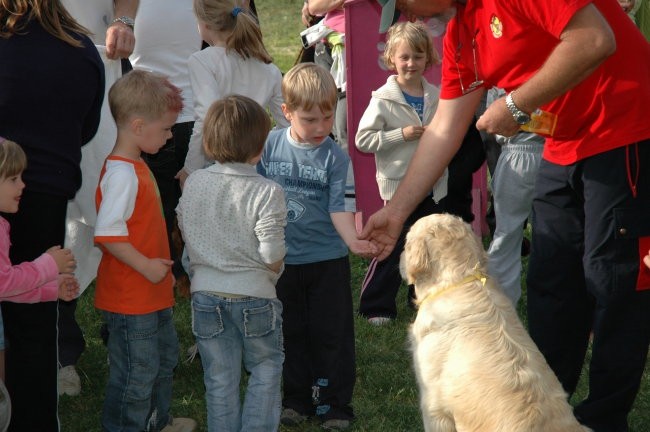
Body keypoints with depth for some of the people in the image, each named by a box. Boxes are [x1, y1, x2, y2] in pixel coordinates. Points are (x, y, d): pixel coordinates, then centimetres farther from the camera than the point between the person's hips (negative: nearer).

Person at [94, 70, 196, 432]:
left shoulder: (137, 165, 10)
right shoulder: (121, 174, -24)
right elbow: (107, 233, -30)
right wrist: (146, 266, -25)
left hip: (153, 294, 11)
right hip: (130, 298, -11)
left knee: (165, 357, 26)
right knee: (137, 372, -1)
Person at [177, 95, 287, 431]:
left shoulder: (193, 182, -3)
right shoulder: (267, 193, -17)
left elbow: (184, 231, 7)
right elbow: (272, 256, -18)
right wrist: (274, 271, 4)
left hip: (205, 292, 4)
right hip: (253, 294, -4)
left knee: (219, 378, 13)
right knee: (266, 369, 15)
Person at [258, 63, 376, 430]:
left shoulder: (336, 157, -10)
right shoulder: (271, 146, -3)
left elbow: (339, 207, -13)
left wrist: (353, 240, -30)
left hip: (327, 260, -2)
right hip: (282, 260, 2)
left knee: (332, 334, 4)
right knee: (292, 334, 14)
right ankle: (298, 400, 26)